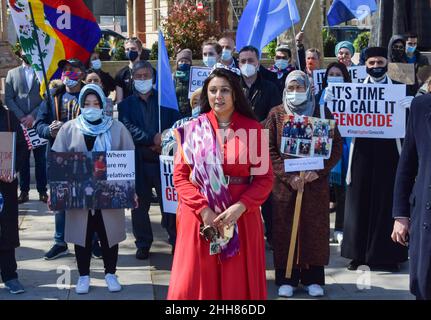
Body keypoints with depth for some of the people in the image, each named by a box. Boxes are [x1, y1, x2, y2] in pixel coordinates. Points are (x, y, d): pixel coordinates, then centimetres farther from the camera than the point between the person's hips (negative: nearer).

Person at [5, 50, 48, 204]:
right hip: (20, 123, 2)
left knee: (41, 158, 1)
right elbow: (8, 98, 5)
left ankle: (42, 190, 7)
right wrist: (21, 117, -7)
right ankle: (24, 191, 8)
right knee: (22, 158, 4)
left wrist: (33, 115, -11)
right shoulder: (12, 73, 11)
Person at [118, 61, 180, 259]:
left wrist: (165, 143, -12)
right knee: (140, 204, 6)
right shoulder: (126, 104, 9)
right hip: (138, 161, 1)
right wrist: (152, 139, -17)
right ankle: (143, 243, 18)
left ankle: (176, 241, 12)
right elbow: (128, 128, -7)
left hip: (164, 159, 0)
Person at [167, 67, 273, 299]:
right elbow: (180, 176, -1)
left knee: (238, 284, 6)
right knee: (194, 283, 3)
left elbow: (265, 178, -2)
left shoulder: (253, 129, 2)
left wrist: (240, 207, -16)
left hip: (241, 216, 0)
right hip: (198, 216, 0)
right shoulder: (193, 129, 3)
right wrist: (204, 210, -14)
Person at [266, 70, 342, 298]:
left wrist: (318, 171, -13)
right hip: (284, 183, 0)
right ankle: (286, 279, 12)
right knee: (285, 230, 3)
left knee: (314, 230, 4)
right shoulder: (276, 114, 4)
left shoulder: (322, 113, 5)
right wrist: (289, 176, -13)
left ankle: (313, 278, 16)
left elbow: (336, 146, 2)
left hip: (316, 183, 1)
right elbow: (269, 149, -2)